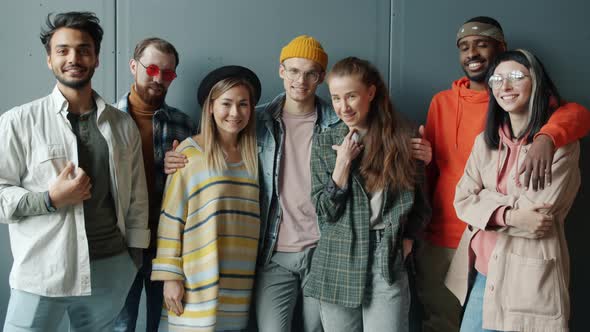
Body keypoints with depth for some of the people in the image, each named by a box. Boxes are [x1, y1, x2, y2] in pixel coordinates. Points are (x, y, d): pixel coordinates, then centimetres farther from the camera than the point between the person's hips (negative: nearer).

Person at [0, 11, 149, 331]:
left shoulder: (124, 125, 6)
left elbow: (136, 197, 9)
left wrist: (134, 258, 8)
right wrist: (51, 199, -19)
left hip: (112, 271, 3)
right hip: (41, 274, -3)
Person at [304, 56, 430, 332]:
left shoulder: (399, 138, 1)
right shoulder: (324, 143, 1)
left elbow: (420, 204, 9)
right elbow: (325, 211, -3)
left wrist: (407, 238, -4)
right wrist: (343, 162, -11)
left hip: (388, 261, -1)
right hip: (338, 264, 1)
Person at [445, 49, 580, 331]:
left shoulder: (561, 142, -8)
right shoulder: (485, 141, 8)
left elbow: (538, 213, -15)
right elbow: (463, 200, 0)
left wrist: (485, 196, -5)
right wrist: (508, 215, -16)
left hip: (530, 276, -5)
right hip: (482, 271, 5)